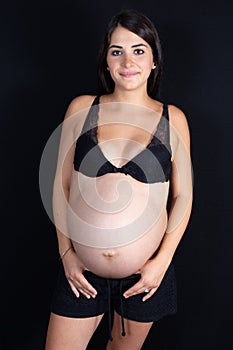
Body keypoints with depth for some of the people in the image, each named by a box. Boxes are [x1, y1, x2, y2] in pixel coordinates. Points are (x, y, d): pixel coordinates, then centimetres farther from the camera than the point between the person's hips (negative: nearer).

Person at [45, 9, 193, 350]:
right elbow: (62, 184, 1)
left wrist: (163, 260, -7)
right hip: (81, 271, 0)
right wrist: (66, 252, -1)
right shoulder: (81, 108, -3)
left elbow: (183, 196, 0)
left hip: (146, 272, 0)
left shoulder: (172, 119, -4)